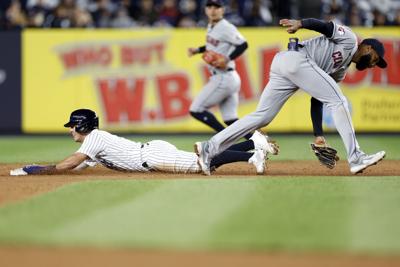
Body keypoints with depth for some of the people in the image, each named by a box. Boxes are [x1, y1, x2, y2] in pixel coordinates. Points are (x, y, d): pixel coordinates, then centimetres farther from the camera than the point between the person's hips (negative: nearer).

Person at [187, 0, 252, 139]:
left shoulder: (226, 28, -15)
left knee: (196, 110, -6)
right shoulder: (211, 27, 13)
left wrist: (228, 59, -29)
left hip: (223, 78, -10)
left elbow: (243, 45, -20)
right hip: (228, 79, 10)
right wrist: (198, 50, 18)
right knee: (230, 120, 9)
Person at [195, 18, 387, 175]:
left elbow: (318, 101, 25)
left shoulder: (340, 70, 31)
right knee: (338, 101, -10)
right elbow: (324, 26, -4)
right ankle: (355, 158, -14)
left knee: (261, 117, 2)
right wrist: (300, 24, -24)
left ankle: (209, 149, -2)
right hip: (295, 59, -9)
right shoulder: (349, 38, 10)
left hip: (281, 66, 9)